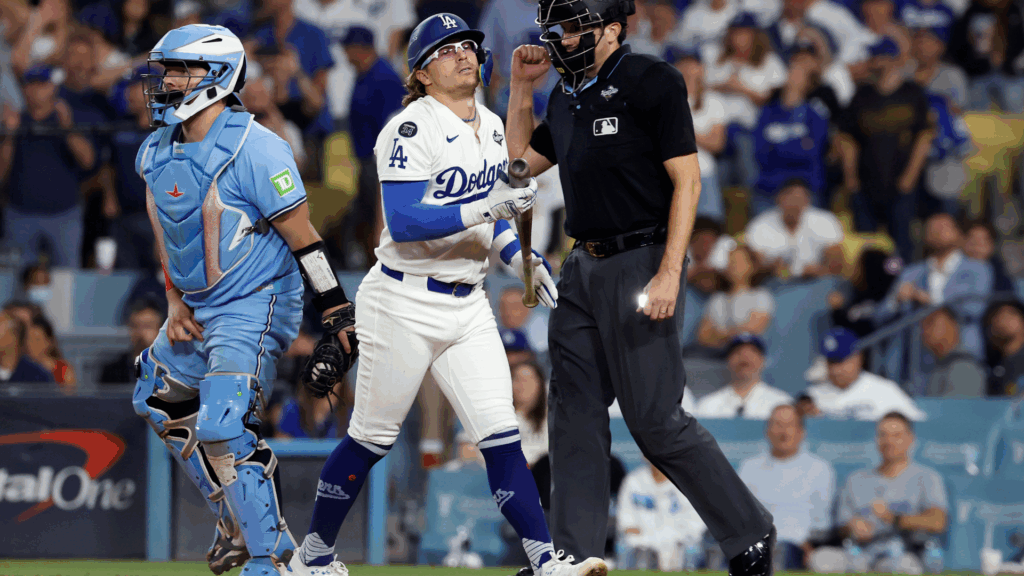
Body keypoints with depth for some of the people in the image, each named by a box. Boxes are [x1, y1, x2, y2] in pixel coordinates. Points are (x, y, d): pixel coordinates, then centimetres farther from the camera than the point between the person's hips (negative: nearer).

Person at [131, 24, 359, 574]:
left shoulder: (254, 150, -20)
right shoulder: (157, 153, 5)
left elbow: (303, 241, -18)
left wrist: (338, 321, -18)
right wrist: (175, 302, 7)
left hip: (254, 308, -9)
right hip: (200, 310, 9)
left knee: (221, 428, -20)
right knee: (158, 401, 20)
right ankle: (236, 519, 32)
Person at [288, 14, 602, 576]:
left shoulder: (493, 128, 11)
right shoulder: (412, 129, -14)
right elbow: (402, 224, -24)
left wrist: (522, 259, 9)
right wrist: (487, 208, -30)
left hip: (466, 306, 6)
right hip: (404, 303, -6)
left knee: (500, 436, -4)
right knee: (371, 439, 4)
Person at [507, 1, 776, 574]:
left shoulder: (653, 82, -10)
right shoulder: (568, 98, 14)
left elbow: (687, 180, -14)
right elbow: (520, 162, 26)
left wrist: (669, 274, -21)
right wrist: (521, 88, 14)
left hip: (641, 264, -8)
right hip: (584, 269, 8)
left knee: (655, 420, -7)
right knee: (575, 413, 6)